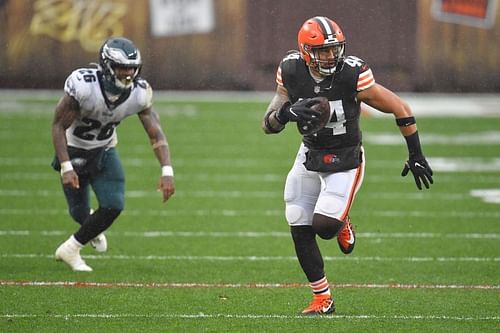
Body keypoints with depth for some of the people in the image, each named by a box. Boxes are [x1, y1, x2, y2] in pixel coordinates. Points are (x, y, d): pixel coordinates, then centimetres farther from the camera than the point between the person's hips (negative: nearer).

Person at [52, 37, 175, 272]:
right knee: (80, 213, 2)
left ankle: (70, 250, 11)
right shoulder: (83, 85, -31)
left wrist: (167, 171, -25)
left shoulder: (139, 93, -18)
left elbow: (156, 133, -13)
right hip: (74, 152, -3)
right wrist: (66, 167, -29)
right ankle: (91, 227, 44)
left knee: (114, 206, -11)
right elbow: (58, 126, -23)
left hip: (104, 151, 3)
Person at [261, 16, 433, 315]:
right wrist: (287, 113, -32)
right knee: (300, 233, 1)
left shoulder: (352, 75, -25)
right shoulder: (291, 72, -13)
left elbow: (401, 109, -15)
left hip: (345, 161, -4)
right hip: (310, 157, 4)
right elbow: (269, 125, -9)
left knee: (324, 225, -20)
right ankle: (323, 299, 17)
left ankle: (342, 223, 19)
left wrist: (416, 156, -10)